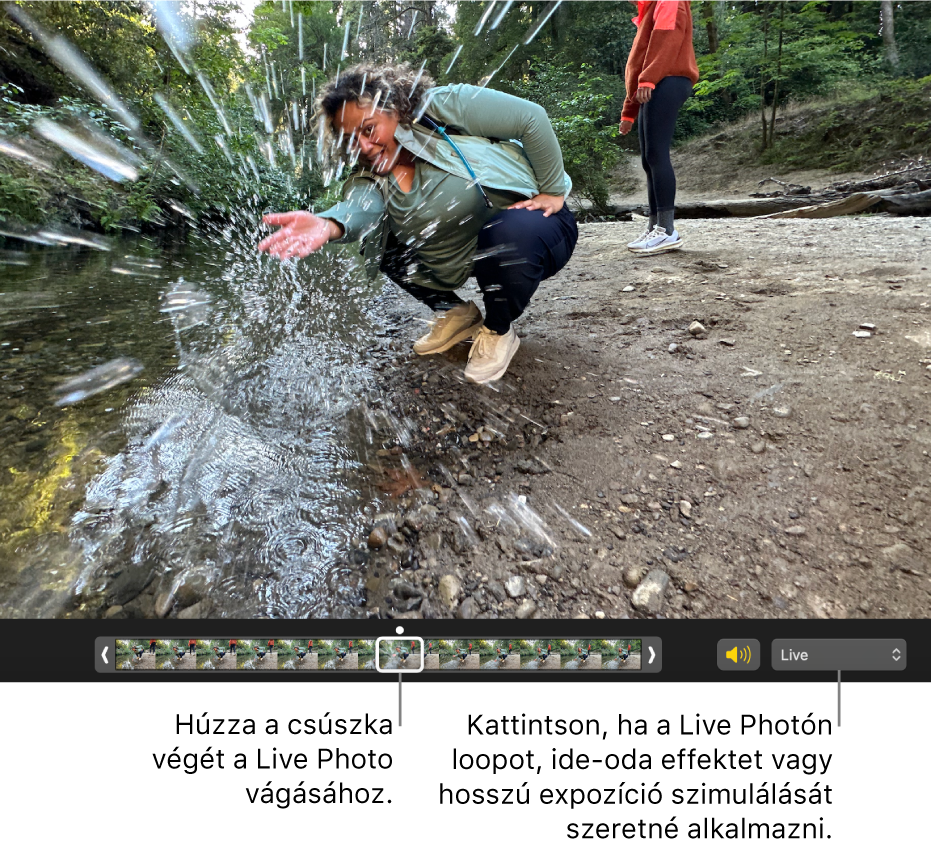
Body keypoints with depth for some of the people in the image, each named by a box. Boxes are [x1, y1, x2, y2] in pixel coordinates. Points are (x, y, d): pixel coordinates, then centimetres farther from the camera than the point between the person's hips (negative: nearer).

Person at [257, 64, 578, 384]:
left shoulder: (442, 107, -15)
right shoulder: (368, 176, -3)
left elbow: (531, 117, -14)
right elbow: (358, 207, -27)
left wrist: (552, 191, -14)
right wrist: (328, 225, -49)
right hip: (465, 260, 5)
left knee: (509, 231, -39)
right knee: (378, 242, 1)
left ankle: (498, 331, -11)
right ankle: (456, 311, 11)